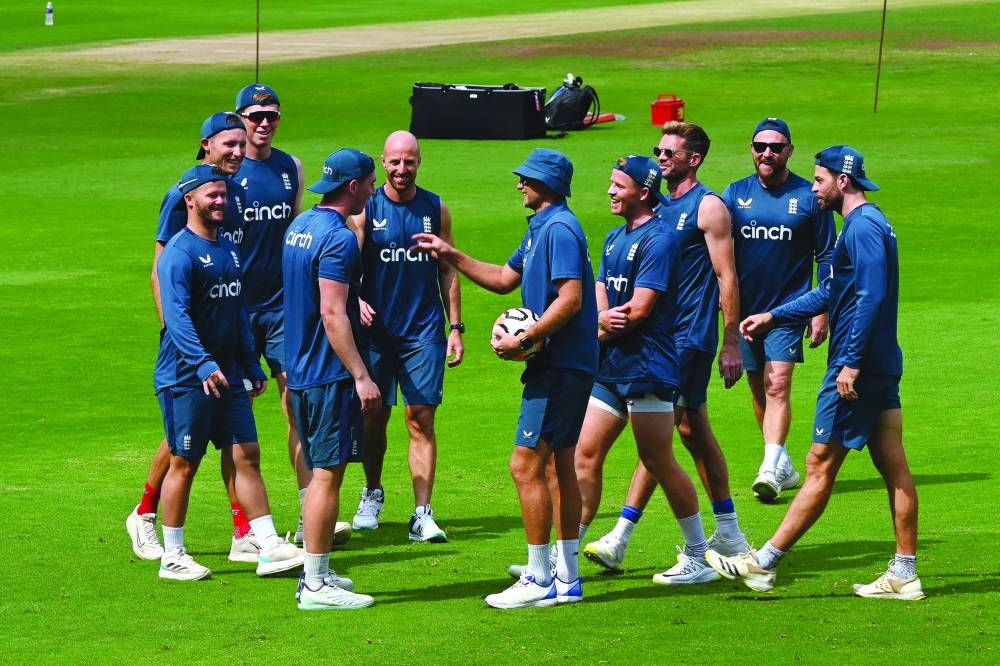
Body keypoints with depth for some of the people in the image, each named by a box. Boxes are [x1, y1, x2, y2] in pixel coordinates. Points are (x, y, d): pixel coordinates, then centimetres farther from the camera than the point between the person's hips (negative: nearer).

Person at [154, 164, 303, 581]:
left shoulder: (227, 249, 14)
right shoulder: (180, 252, -13)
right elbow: (176, 315, -25)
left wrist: (252, 366, 20)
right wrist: (203, 364, -36)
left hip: (228, 374, 8)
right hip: (186, 377, -8)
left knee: (246, 456, 4)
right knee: (184, 463, -1)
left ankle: (269, 547, 4)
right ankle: (172, 557, 8)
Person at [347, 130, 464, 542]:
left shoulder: (435, 210, 6)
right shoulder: (366, 209, 0)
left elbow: (448, 271, 12)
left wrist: (456, 327, 7)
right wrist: (357, 299, -24)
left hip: (424, 331, 0)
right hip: (377, 329, 0)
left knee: (421, 418, -6)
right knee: (373, 418, 7)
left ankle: (422, 515, -8)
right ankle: (372, 494, 30)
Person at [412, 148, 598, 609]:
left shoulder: (559, 229, -17)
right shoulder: (540, 228, 17)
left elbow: (571, 298, -25)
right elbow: (505, 279, 28)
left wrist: (523, 340, -23)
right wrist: (451, 257, 23)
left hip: (559, 368, -11)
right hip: (560, 366, 11)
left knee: (526, 466, -9)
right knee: (560, 466, 14)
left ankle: (539, 580, -7)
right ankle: (567, 577, 19)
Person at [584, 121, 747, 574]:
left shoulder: (708, 207, -8)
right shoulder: (660, 206, 15)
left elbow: (726, 277, -10)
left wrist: (731, 344, -13)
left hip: (689, 336, -9)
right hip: (663, 334, 9)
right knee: (693, 431, 12)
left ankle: (621, 537, -12)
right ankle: (729, 534, 19)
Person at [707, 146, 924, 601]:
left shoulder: (863, 227, -14)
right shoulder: (867, 223, 19)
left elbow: (871, 297, -24)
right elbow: (831, 292, 28)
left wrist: (851, 363, -25)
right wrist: (773, 317, 29)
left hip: (858, 368, -10)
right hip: (880, 367, 10)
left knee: (820, 466, -5)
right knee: (893, 466, 6)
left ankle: (764, 563, -2)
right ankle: (903, 575, 6)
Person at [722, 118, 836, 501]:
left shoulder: (808, 197, -2)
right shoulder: (735, 194, 6)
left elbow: (826, 257, 2)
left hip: (788, 309, -4)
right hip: (745, 308, 4)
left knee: (777, 386, -16)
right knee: (759, 391, 10)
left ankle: (771, 469, -24)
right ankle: (785, 467, 23)